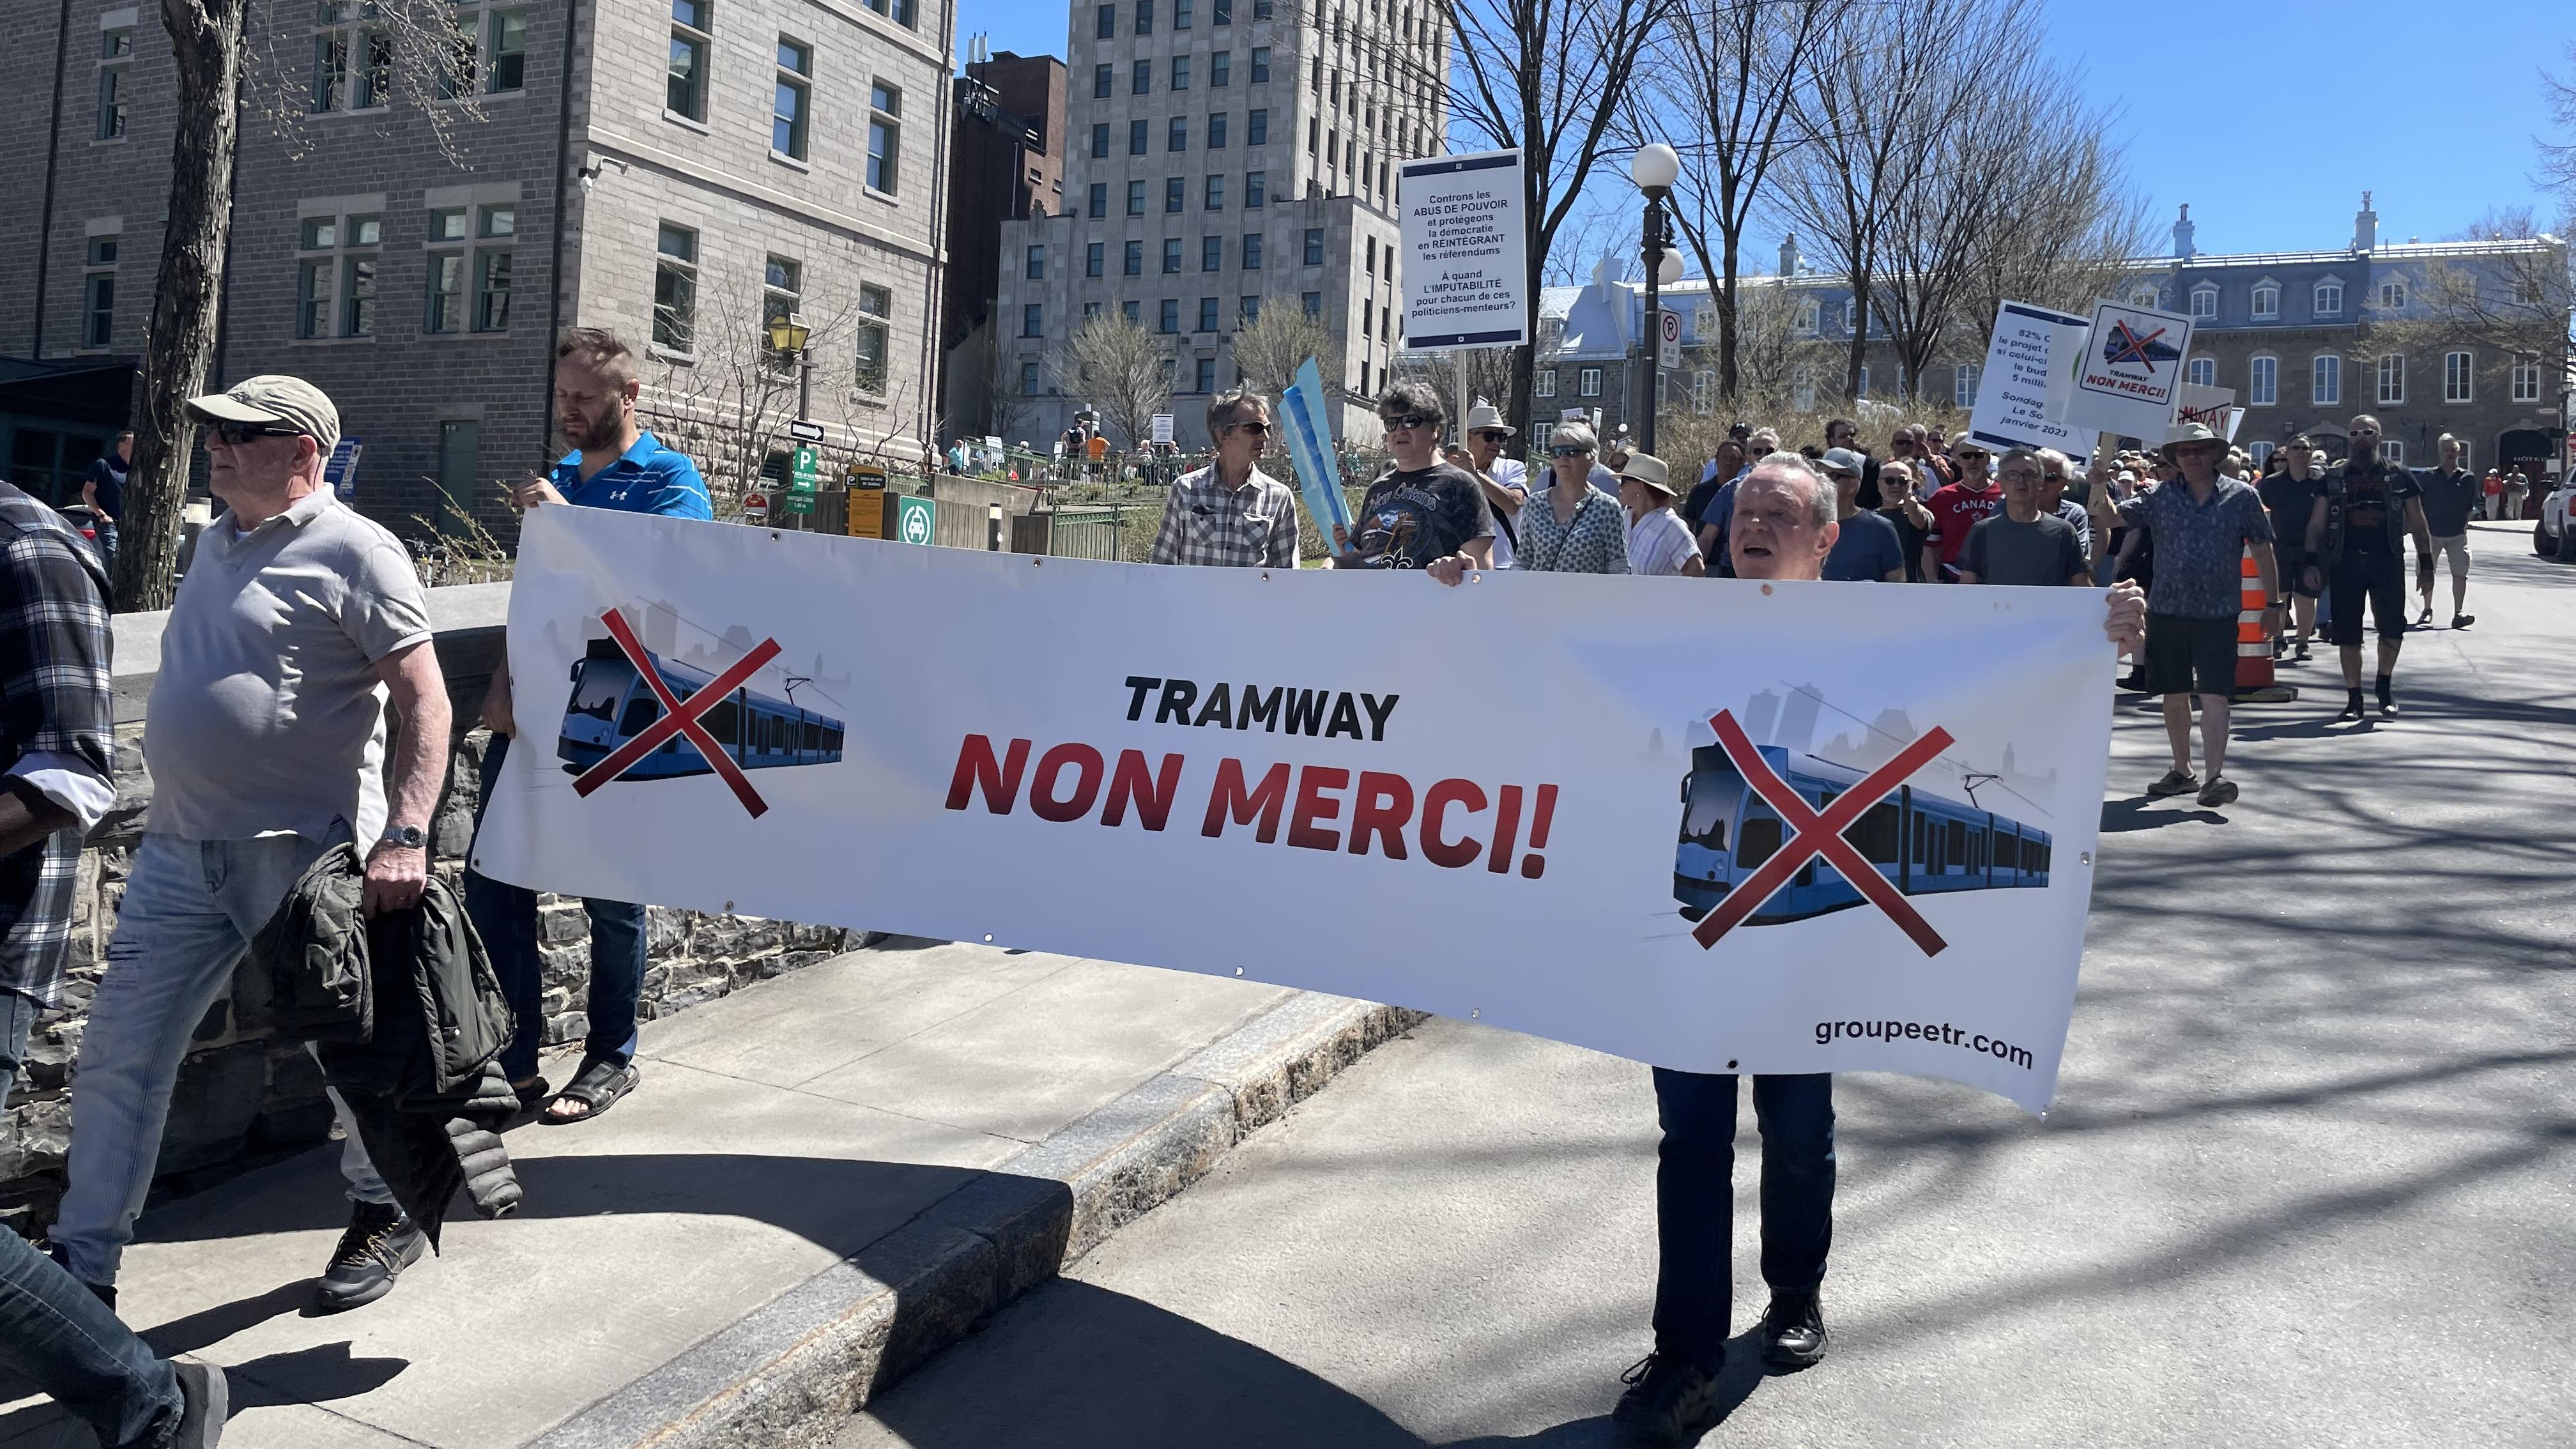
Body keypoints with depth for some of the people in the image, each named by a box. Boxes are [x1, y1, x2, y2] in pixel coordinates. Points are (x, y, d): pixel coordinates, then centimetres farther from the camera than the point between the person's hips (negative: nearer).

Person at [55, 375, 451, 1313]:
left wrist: (405, 835, -25)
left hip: (309, 853, -7)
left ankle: (385, 1217, 29)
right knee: (117, 1056, 7)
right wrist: (173, 812, 20)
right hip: (180, 850, 8)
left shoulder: (352, 550, -10)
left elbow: (424, 699, -16)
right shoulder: (216, 541, 14)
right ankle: (82, 1269, 19)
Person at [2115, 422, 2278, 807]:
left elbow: (2263, 552, 7)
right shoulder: (2160, 497, 5)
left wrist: (2272, 605, 8)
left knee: (2214, 694, -10)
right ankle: (2182, 771, 24)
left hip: (2219, 614, -2)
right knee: (2174, 695, 11)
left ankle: (2216, 775, -12)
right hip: (2167, 611, 2)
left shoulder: (2242, 497, 3)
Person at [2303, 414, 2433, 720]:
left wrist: (2426, 562, 5)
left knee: (2392, 631, -4)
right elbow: (2316, 524, 8)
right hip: (2345, 561, 0)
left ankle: (2385, 685, 21)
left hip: (2387, 560, 0)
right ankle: (2354, 699, 10)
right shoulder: (2334, 477, 9)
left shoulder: (2399, 477, 8)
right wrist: (2312, 561, -2)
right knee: (2348, 636, 2)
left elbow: (2418, 523, 10)